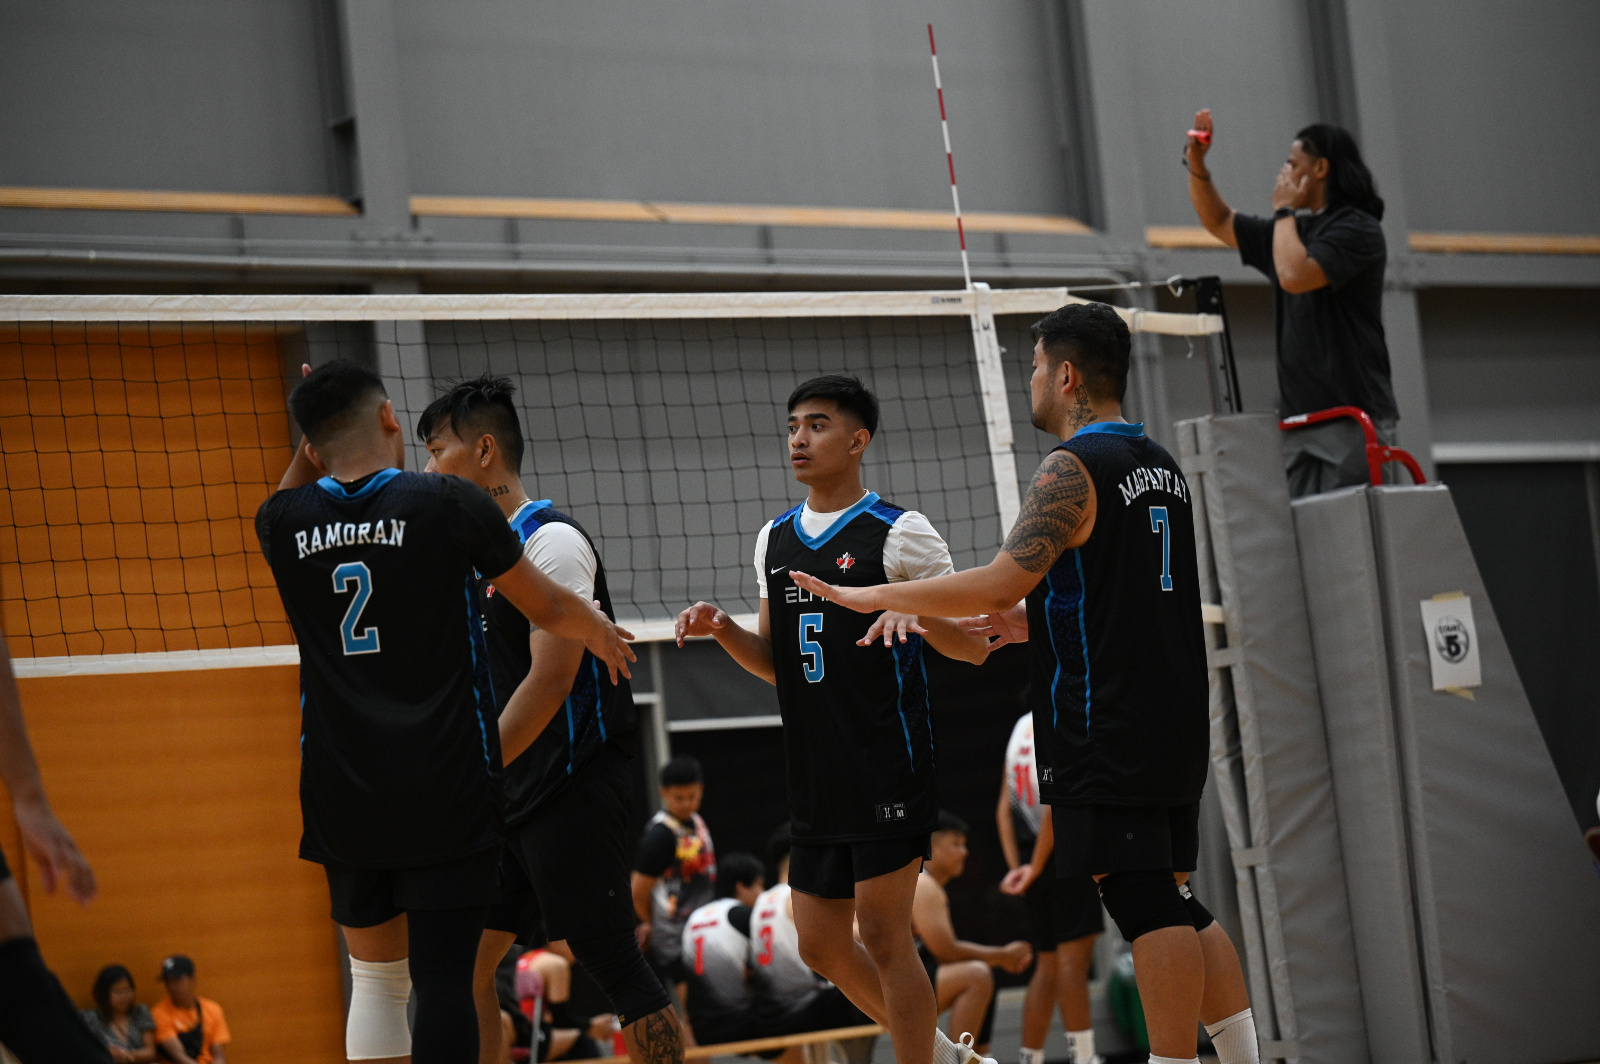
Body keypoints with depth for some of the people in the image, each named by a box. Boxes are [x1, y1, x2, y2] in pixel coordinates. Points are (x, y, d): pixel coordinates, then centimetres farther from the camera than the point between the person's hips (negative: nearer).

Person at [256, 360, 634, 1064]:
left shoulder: (283, 523, 3)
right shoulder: (449, 504, -6)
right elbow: (549, 610, 8)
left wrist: (316, 434, 21)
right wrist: (605, 636, 27)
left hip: (341, 793, 4)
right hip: (445, 790, -4)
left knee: (375, 979, 14)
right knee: (442, 979, -6)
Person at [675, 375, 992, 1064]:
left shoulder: (899, 534, -6)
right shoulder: (775, 540, 14)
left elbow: (975, 648, -6)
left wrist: (914, 615, -26)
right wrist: (722, 630, 1)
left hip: (887, 768, -7)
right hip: (814, 779, 7)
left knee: (882, 934, -8)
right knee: (822, 946, 12)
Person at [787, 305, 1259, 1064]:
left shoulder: (1074, 468, -12)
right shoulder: (1160, 465, 17)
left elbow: (1002, 581, -21)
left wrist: (871, 596, -14)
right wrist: (1033, 624, 29)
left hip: (1106, 730, -9)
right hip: (1173, 719, 9)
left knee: (1145, 901, -8)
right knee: (1168, 900, 12)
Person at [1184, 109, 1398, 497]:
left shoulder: (1358, 229, -6)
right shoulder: (1294, 229, 20)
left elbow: (1294, 276, -20)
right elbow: (1219, 223, 31)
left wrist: (1285, 210, -4)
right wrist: (1197, 165, 16)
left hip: (1352, 416, -8)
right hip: (1299, 420, 8)